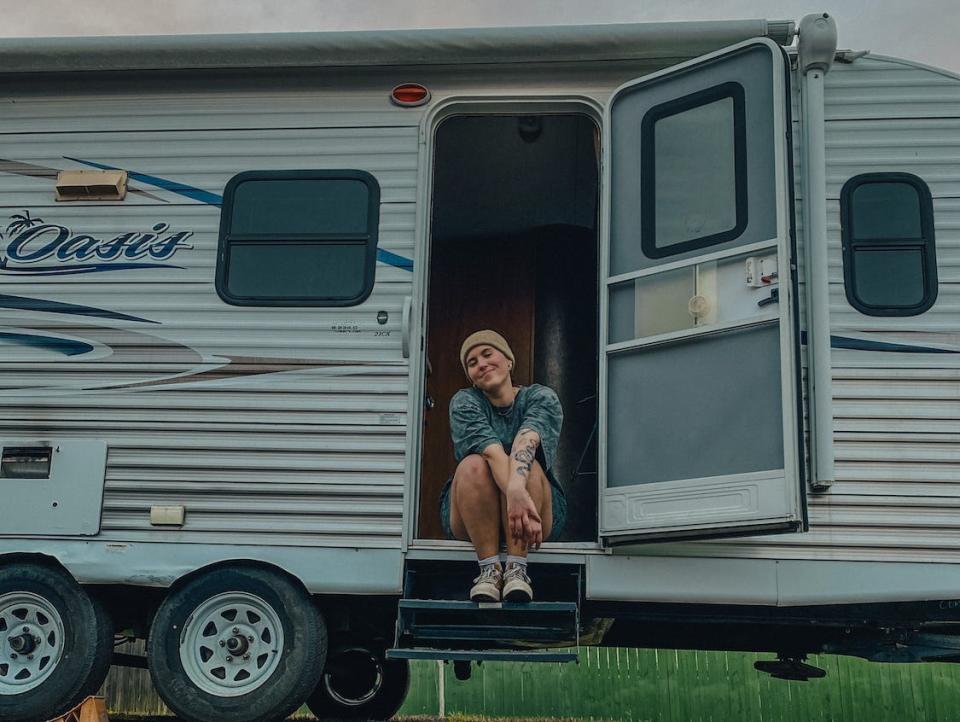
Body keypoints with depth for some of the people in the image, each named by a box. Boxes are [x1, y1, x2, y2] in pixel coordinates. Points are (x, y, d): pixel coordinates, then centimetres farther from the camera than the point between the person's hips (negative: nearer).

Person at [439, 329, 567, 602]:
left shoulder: (542, 398, -4)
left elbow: (526, 441, -28)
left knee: (527, 467, -30)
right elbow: (492, 451, -25)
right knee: (473, 465, -30)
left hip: (541, 512, 0)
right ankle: (489, 569, -29)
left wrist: (516, 485, -48)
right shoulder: (464, 402, -5)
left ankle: (516, 569, -32)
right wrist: (516, 496, -44)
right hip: (470, 518, 0)